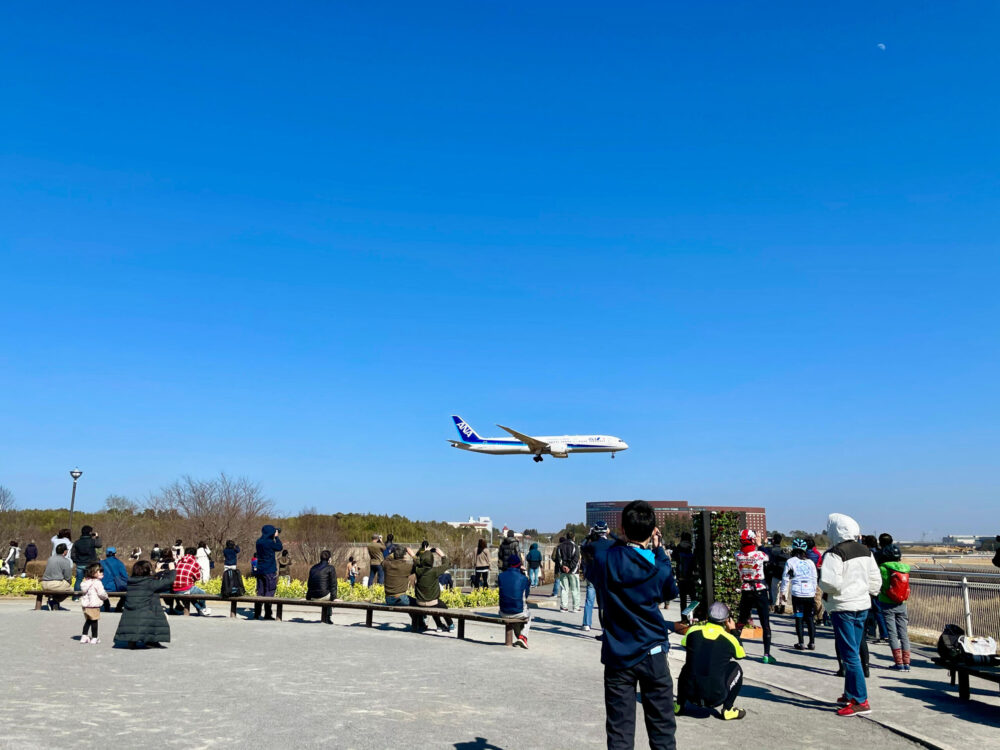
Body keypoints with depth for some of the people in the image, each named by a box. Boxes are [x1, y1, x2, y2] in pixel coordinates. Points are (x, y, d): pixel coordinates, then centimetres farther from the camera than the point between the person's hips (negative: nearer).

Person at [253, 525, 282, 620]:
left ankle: (256, 613, 12)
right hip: (269, 571, -7)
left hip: (260, 570, 7)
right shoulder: (270, 542, -15)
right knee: (269, 592, -2)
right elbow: (280, 547, 0)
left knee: (260, 592, 11)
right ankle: (267, 614, -1)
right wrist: (276, 537, 8)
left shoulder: (259, 542, 7)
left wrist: (274, 538, 19)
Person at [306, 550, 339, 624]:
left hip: (313, 598, 5)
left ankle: (323, 618, 39)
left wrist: (308, 596, 29)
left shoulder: (313, 568, 17)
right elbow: (333, 584, -6)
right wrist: (334, 597, -3)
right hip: (322, 595, -5)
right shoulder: (330, 568, -2)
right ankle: (329, 618, 29)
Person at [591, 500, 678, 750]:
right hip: (652, 654, -1)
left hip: (617, 656, 1)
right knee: (662, 729, 10)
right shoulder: (658, 567, -11)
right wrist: (659, 550, 10)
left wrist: (621, 542, 7)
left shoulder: (605, 560, -11)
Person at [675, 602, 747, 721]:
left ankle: (679, 706, 26)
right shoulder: (730, 638, -6)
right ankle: (727, 710, 15)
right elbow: (741, 655, 15)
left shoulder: (693, 631, -1)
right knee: (736, 668, 18)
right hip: (715, 699, -2)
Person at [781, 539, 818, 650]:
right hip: (810, 593, 3)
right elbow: (814, 579, 15)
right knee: (809, 617, 10)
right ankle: (812, 643, 8)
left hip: (797, 593, -3)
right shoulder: (810, 562, 11)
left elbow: (785, 578, 4)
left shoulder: (790, 561, 2)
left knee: (799, 618, 3)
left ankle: (800, 643, 3)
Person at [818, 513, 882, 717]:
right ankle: (850, 695, 27)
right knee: (854, 652, 17)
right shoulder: (865, 551, 8)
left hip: (843, 608, -8)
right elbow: (876, 580, 13)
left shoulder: (835, 553, -17)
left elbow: (830, 583, -25)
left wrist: (823, 587, -4)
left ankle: (861, 702, -3)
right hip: (863, 606, 8)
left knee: (849, 654, -4)